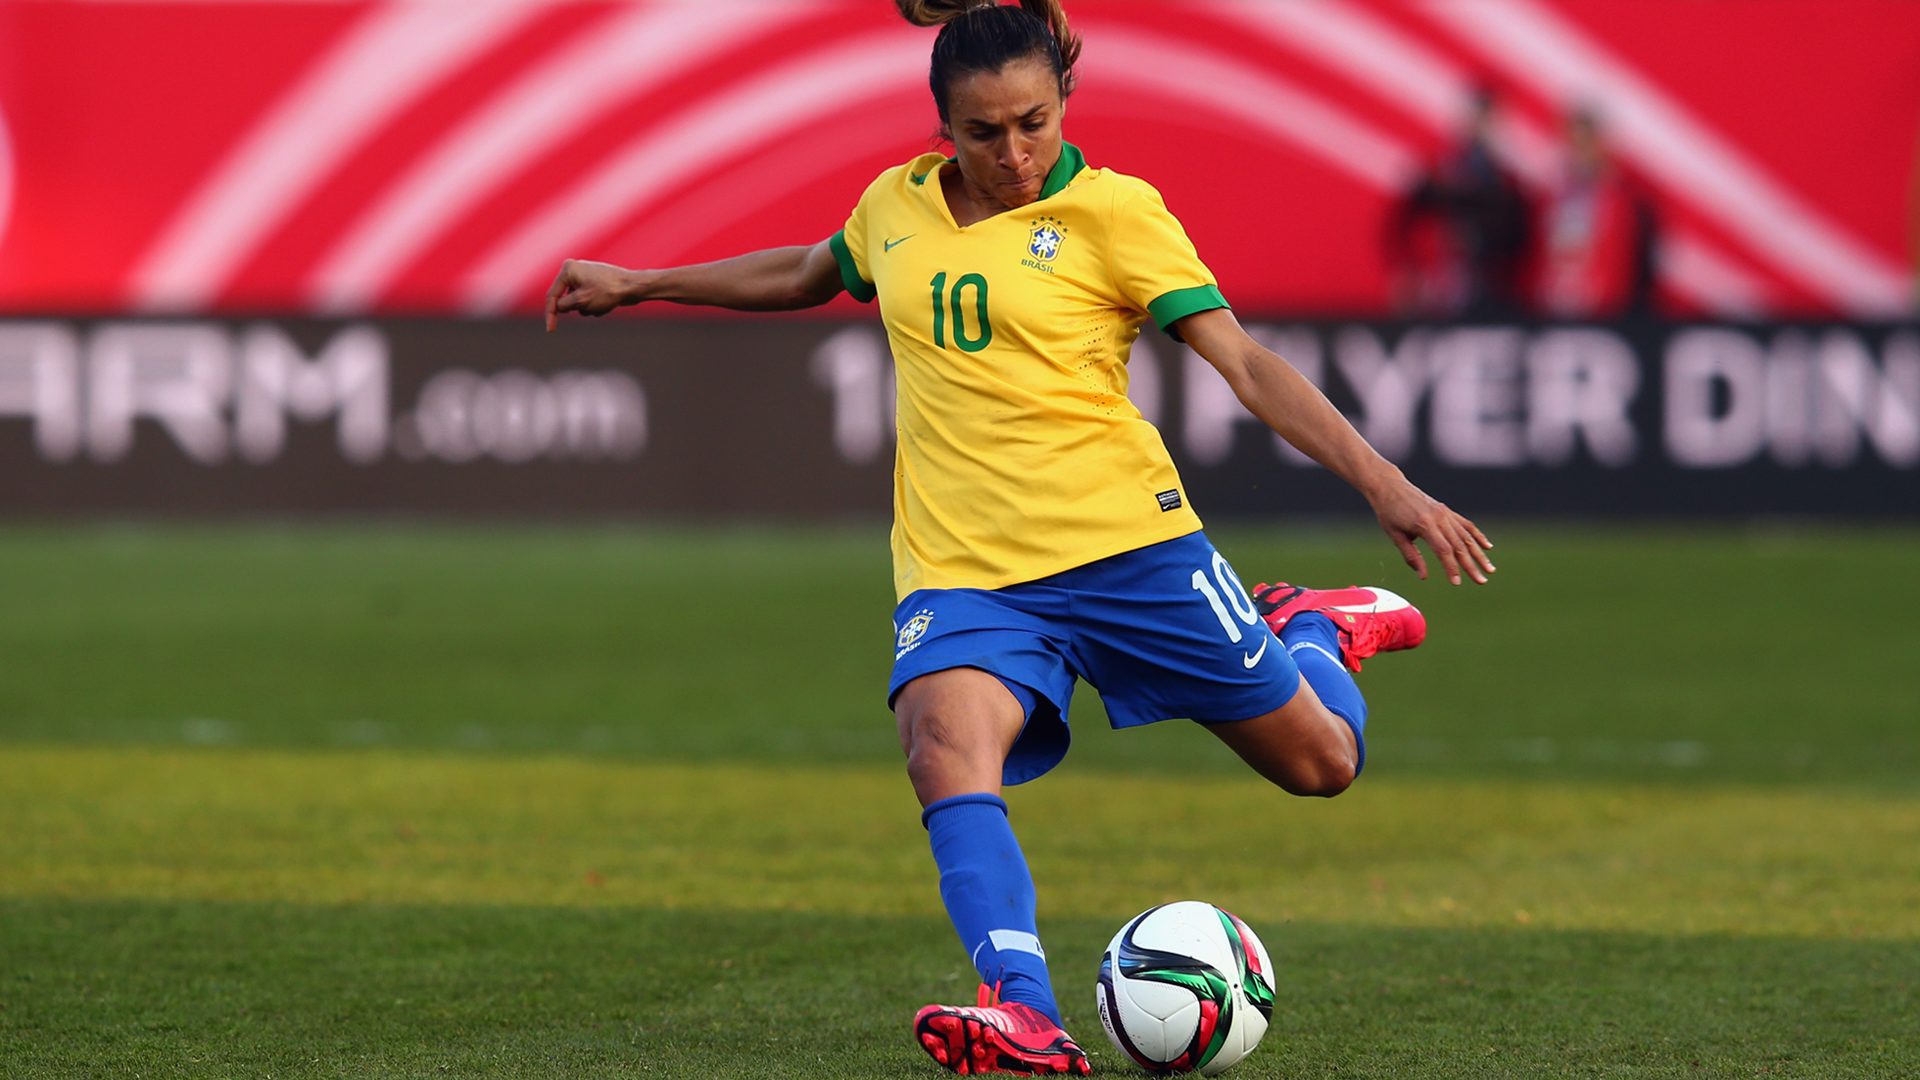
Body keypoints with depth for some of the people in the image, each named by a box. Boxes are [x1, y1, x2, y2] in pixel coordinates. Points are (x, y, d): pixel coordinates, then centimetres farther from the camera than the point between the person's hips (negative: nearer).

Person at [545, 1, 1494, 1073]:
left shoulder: (1113, 211, -5)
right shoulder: (896, 205, 8)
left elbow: (1246, 363, -9)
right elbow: (805, 274, 31)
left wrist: (1386, 483, -18)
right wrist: (639, 284, 35)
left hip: (1125, 541, -2)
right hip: (962, 568, 2)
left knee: (1320, 762, 7)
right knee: (945, 743, -31)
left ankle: (1314, 628, 43)